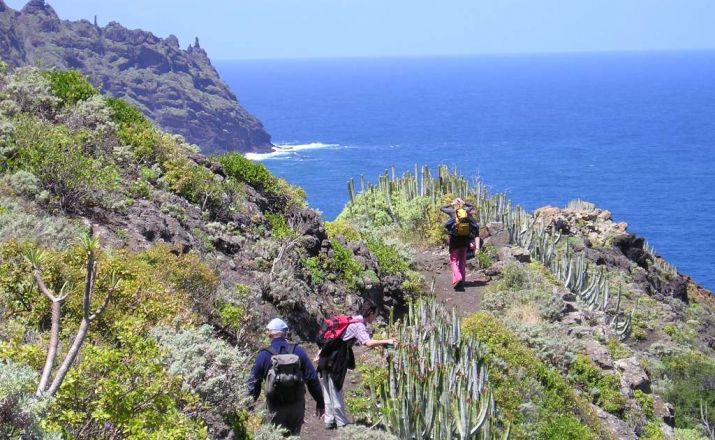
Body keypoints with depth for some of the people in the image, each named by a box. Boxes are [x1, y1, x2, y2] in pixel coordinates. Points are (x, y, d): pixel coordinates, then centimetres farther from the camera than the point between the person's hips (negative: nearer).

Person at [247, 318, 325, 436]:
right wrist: (320, 403, 6)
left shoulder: (263, 355, -5)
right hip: (297, 406, 2)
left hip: (276, 408, -2)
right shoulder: (298, 351, -1)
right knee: (294, 435, 16)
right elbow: (312, 378, -1)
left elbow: (254, 382, 1)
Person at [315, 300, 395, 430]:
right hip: (335, 361, -9)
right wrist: (386, 341, -21)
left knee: (328, 392, 14)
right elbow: (368, 343, -27)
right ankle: (342, 423, 7)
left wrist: (320, 354, 25)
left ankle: (329, 421, 21)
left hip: (326, 359, 9)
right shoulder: (359, 325, -10)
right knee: (336, 391, -1)